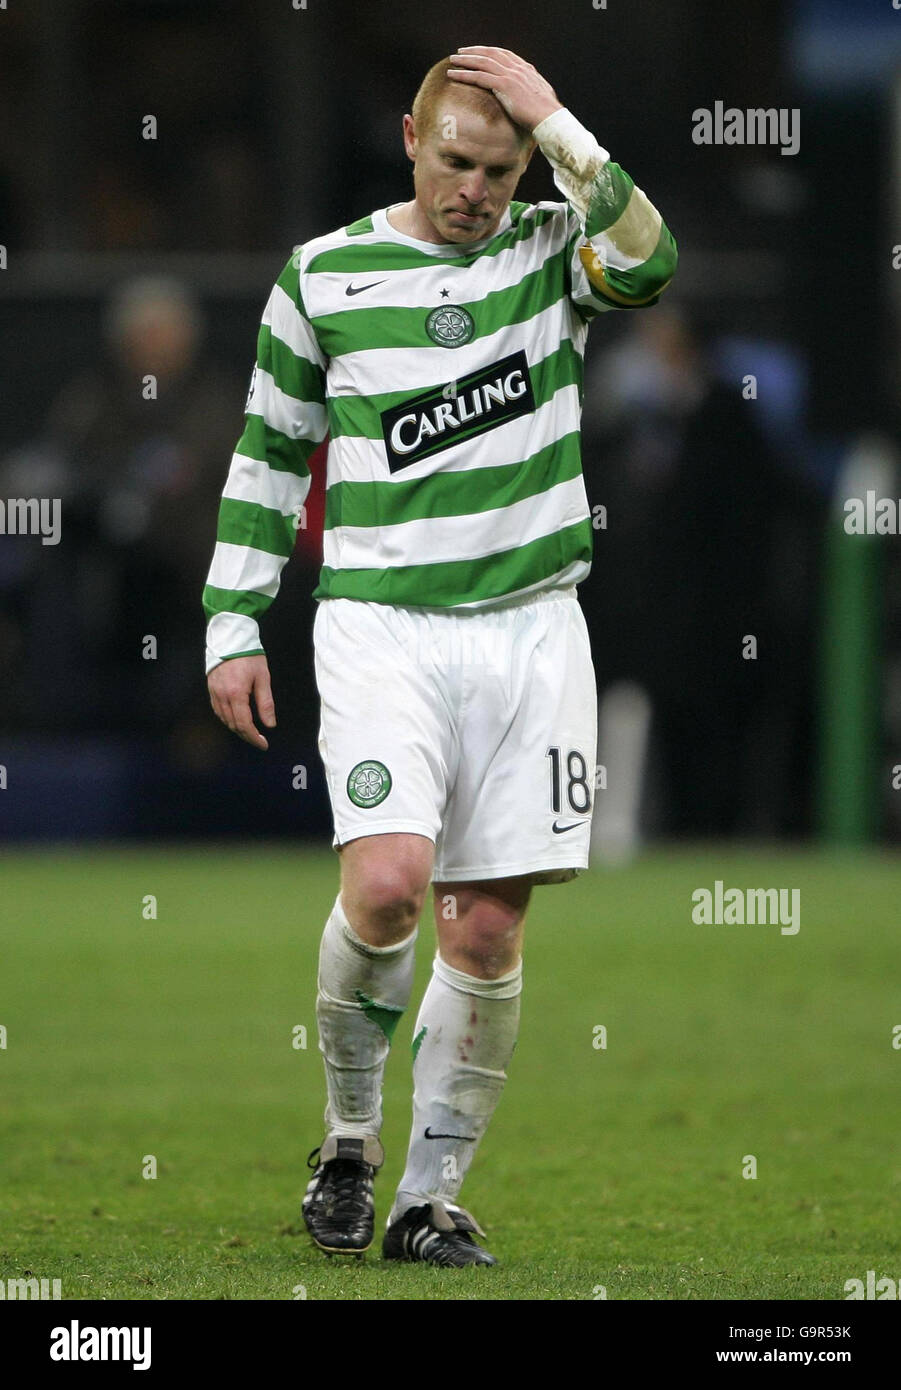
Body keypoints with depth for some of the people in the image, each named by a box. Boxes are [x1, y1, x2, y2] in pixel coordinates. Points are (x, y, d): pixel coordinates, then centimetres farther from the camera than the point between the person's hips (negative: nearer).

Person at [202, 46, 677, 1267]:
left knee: (490, 927, 0)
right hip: (380, 623, -1)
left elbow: (647, 267, -19)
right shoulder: (324, 276, 4)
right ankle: (349, 1139, 3)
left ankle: (433, 1195, 11)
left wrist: (563, 133, -20)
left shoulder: (556, 250, 5)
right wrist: (234, 627, 9)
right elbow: (268, 454, 12)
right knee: (387, 880, -20)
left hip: (530, 624, 2)